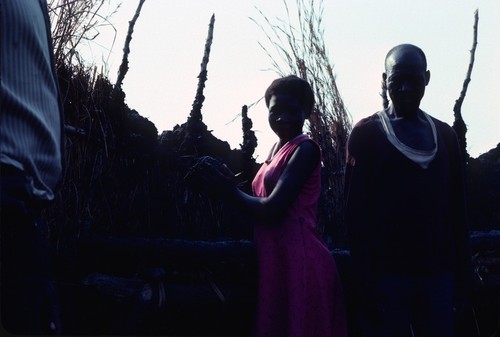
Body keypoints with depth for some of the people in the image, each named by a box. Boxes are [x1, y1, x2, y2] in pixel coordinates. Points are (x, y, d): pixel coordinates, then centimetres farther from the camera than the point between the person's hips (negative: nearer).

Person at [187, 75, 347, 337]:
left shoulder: (305, 149, -11)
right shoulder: (277, 149, 17)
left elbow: (272, 210, -19)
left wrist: (231, 192, -4)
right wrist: (229, 184, 1)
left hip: (298, 261, -9)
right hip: (275, 260, 9)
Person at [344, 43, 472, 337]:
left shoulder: (445, 135, 12)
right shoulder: (366, 134, 0)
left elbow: (457, 209, 11)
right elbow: (357, 210, -5)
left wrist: (462, 271, 7)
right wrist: (365, 279, -10)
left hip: (438, 272, 4)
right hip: (386, 273, -3)